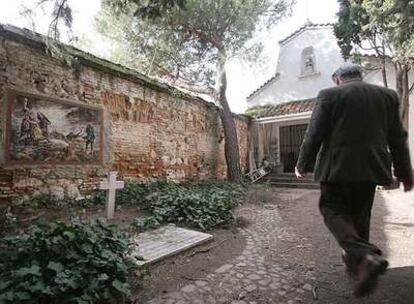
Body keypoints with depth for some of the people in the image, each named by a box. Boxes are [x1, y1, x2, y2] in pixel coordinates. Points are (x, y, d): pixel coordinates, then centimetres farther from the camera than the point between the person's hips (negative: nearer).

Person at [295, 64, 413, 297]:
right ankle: (355, 262, 27)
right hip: (371, 167, 5)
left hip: (338, 167, -5)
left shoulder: (330, 95, -4)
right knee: (360, 215, 17)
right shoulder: (388, 95, 10)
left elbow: (314, 134, -8)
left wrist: (303, 165, 2)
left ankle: (366, 256, -16)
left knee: (333, 211, 4)